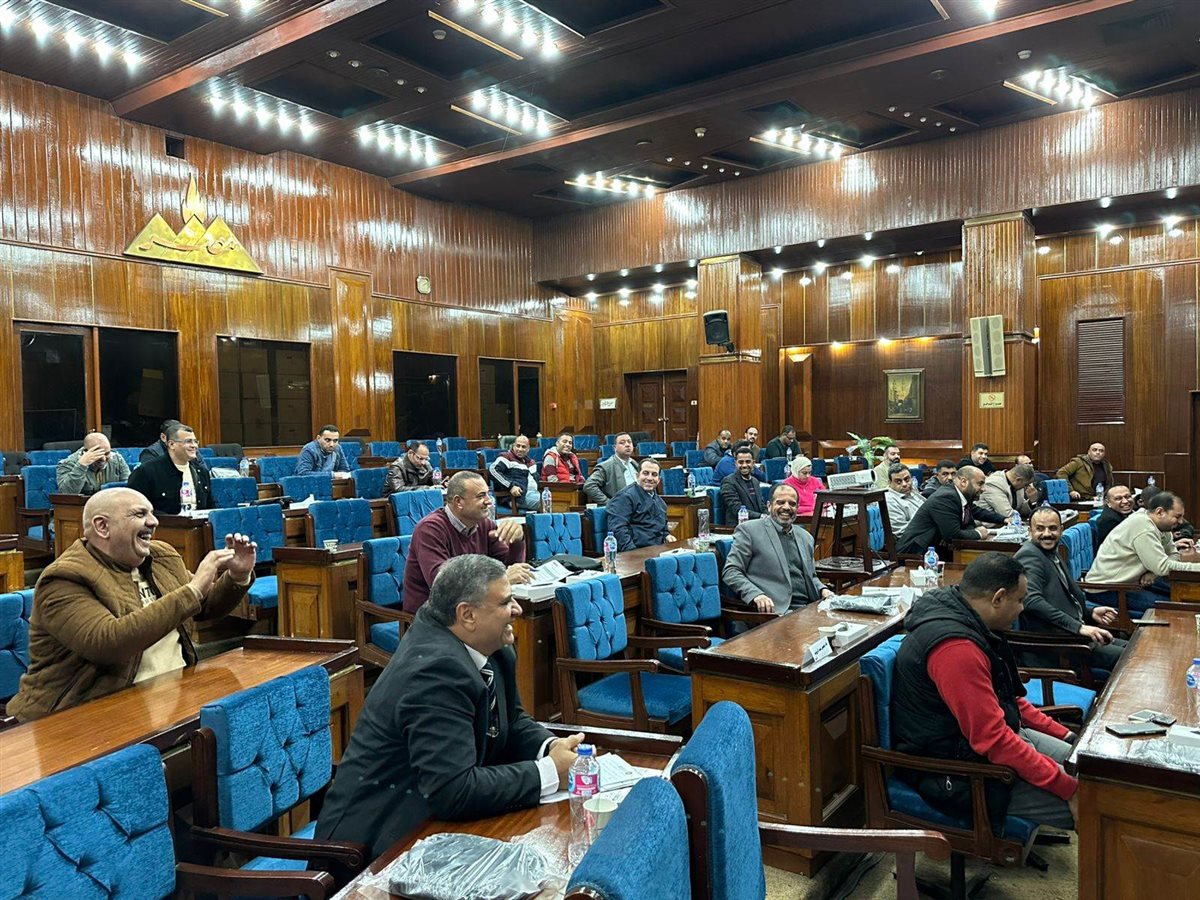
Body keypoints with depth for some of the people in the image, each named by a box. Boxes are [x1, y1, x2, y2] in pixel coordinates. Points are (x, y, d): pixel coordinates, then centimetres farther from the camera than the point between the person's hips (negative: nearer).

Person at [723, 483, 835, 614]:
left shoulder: (806, 537, 22)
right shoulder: (748, 530, 2)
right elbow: (730, 571, -3)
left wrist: (822, 590, 7)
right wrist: (755, 595, -20)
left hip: (808, 608, 7)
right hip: (774, 609, -7)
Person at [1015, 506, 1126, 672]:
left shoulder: (1052, 554, 18)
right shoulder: (1029, 556, -12)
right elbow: (1032, 600, -28)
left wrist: (1090, 613, 9)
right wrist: (1079, 626, -29)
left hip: (1070, 633, 10)